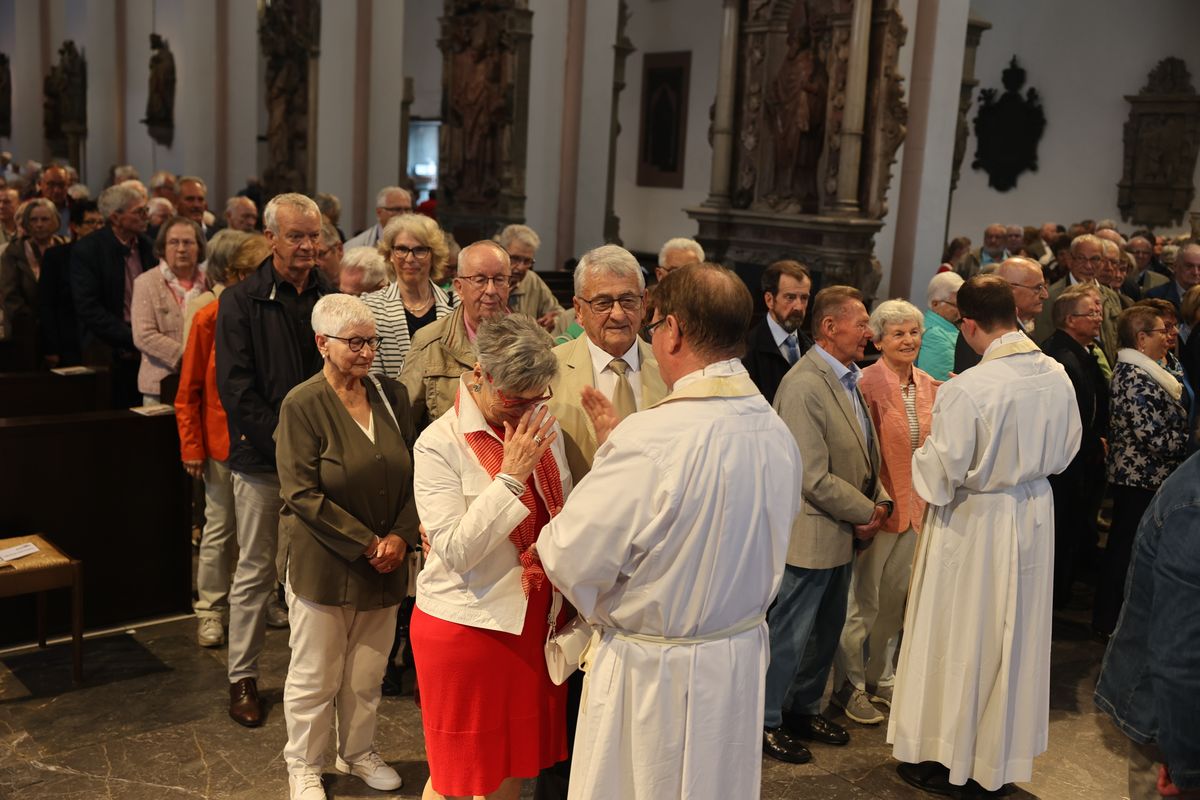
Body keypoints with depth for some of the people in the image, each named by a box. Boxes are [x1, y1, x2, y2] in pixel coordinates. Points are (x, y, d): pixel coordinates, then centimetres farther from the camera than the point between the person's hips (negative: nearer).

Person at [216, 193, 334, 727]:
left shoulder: (332, 299, 8)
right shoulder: (240, 302, -1)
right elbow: (237, 388, -7)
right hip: (262, 461, -2)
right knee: (255, 572, 7)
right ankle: (243, 678, 19)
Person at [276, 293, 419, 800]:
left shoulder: (391, 397, 3)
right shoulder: (302, 405, -12)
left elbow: (412, 474, 6)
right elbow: (302, 494, -16)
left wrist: (401, 536, -8)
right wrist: (365, 544, -16)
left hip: (384, 563, 5)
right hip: (321, 564, -4)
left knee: (367, 673, 16)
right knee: (315, 676, 9)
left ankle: (358, 753, 37)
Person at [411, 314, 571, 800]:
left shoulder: (541, 427, 2)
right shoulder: (439, 444, -16)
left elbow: (563, 514, 12)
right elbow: (456, 552, -21)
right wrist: (512, 476, -24)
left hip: (532, 618, 5)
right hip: (465, 625, -5)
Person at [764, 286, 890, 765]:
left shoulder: (848, 379, 8)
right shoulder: (803, 386, -23)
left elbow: (866, 454, 16)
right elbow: (815, 478, -24)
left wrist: (880, 501, -1)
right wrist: (866, 512, -14)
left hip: (845, 532, 9)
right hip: (812, 536, -9)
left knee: (827, 631, 21)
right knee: (790, 635, 5)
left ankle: (805, 710, 38)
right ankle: (767, 722, 22)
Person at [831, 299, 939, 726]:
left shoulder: (928, 386, 5)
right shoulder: (868, 383, -15)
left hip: (915, 507, 6)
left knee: (896, 599, 17)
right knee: (864, 600, 7)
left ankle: (876, 677, 35)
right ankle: (849, 686, 23)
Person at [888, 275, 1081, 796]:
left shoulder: (967, 390, -26)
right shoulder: (1058, 376, -7)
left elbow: (940, 479, -21)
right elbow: (1065, 452, 7)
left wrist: (926, 450, -2)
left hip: (976, 523, -6)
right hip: (1035, 515, 6)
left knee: (960, 639, 10)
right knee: (1017, 636, 19)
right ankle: (1001, 756, 35)